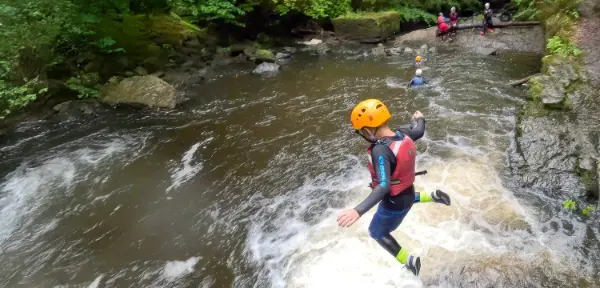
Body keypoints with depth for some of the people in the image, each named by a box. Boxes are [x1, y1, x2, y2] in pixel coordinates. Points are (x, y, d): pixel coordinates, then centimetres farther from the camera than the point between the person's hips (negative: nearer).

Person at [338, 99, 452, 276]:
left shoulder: (380, 150, -37)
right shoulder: (402, 133, -13)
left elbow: (384, 186, -45)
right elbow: (419, 131, 10)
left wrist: (358, 211, -55)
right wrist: (420, 118, 34)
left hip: (394, 204, -7)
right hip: (407, 192, 8)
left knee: (377, 233, 20)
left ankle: (408, 261, 24)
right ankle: (433, 196, 29)